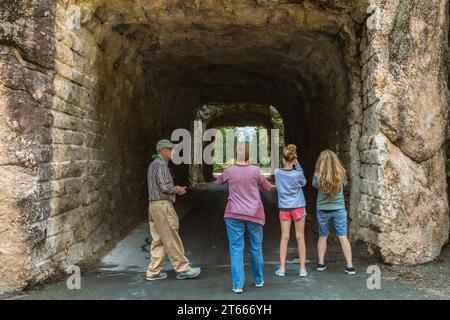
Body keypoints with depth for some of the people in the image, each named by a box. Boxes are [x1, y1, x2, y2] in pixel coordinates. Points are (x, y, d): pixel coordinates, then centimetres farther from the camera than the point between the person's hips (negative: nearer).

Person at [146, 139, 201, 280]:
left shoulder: (154, 164, 20)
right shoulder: (160, 165, -13)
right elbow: (165, 186, -21)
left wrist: (175, 188, 15)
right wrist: (177, 190, -4)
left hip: (154, 205, 10)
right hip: (162, 205, -10)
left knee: (158, 240, 11)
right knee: (172, 239, -4)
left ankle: (153, 271, 14)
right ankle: (183, 269, 2)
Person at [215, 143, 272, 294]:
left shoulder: (229, 171, -5)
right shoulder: (255, 170, -8)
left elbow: (218, 181, 16)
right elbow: (267, 187, 6)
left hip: (234, 215, 0)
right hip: (254, 214, 1)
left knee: (236, 249, 3)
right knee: (256, 248, 14)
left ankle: (238, 285, 2)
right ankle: (259, 280, 28)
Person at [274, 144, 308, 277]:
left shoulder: (277, 173, -8)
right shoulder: (297, 174, -15)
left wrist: (294, 167, 1)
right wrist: (297, 166, -2)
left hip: (284, 208, 2)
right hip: (298, 207, -2)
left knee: (284, 237, 7)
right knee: (300, 237, 7)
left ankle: (282, 268, 8)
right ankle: (302, 269, 13)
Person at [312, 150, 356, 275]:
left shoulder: (318, 175, -15)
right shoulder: (341, 173, -11)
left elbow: (314, 185, 4)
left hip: (322, 210, 0)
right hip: (339, 209, 0)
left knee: (322, 237, 15)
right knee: (343, 237, 4)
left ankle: (321, 263, 20)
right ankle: (350, 266, 4)